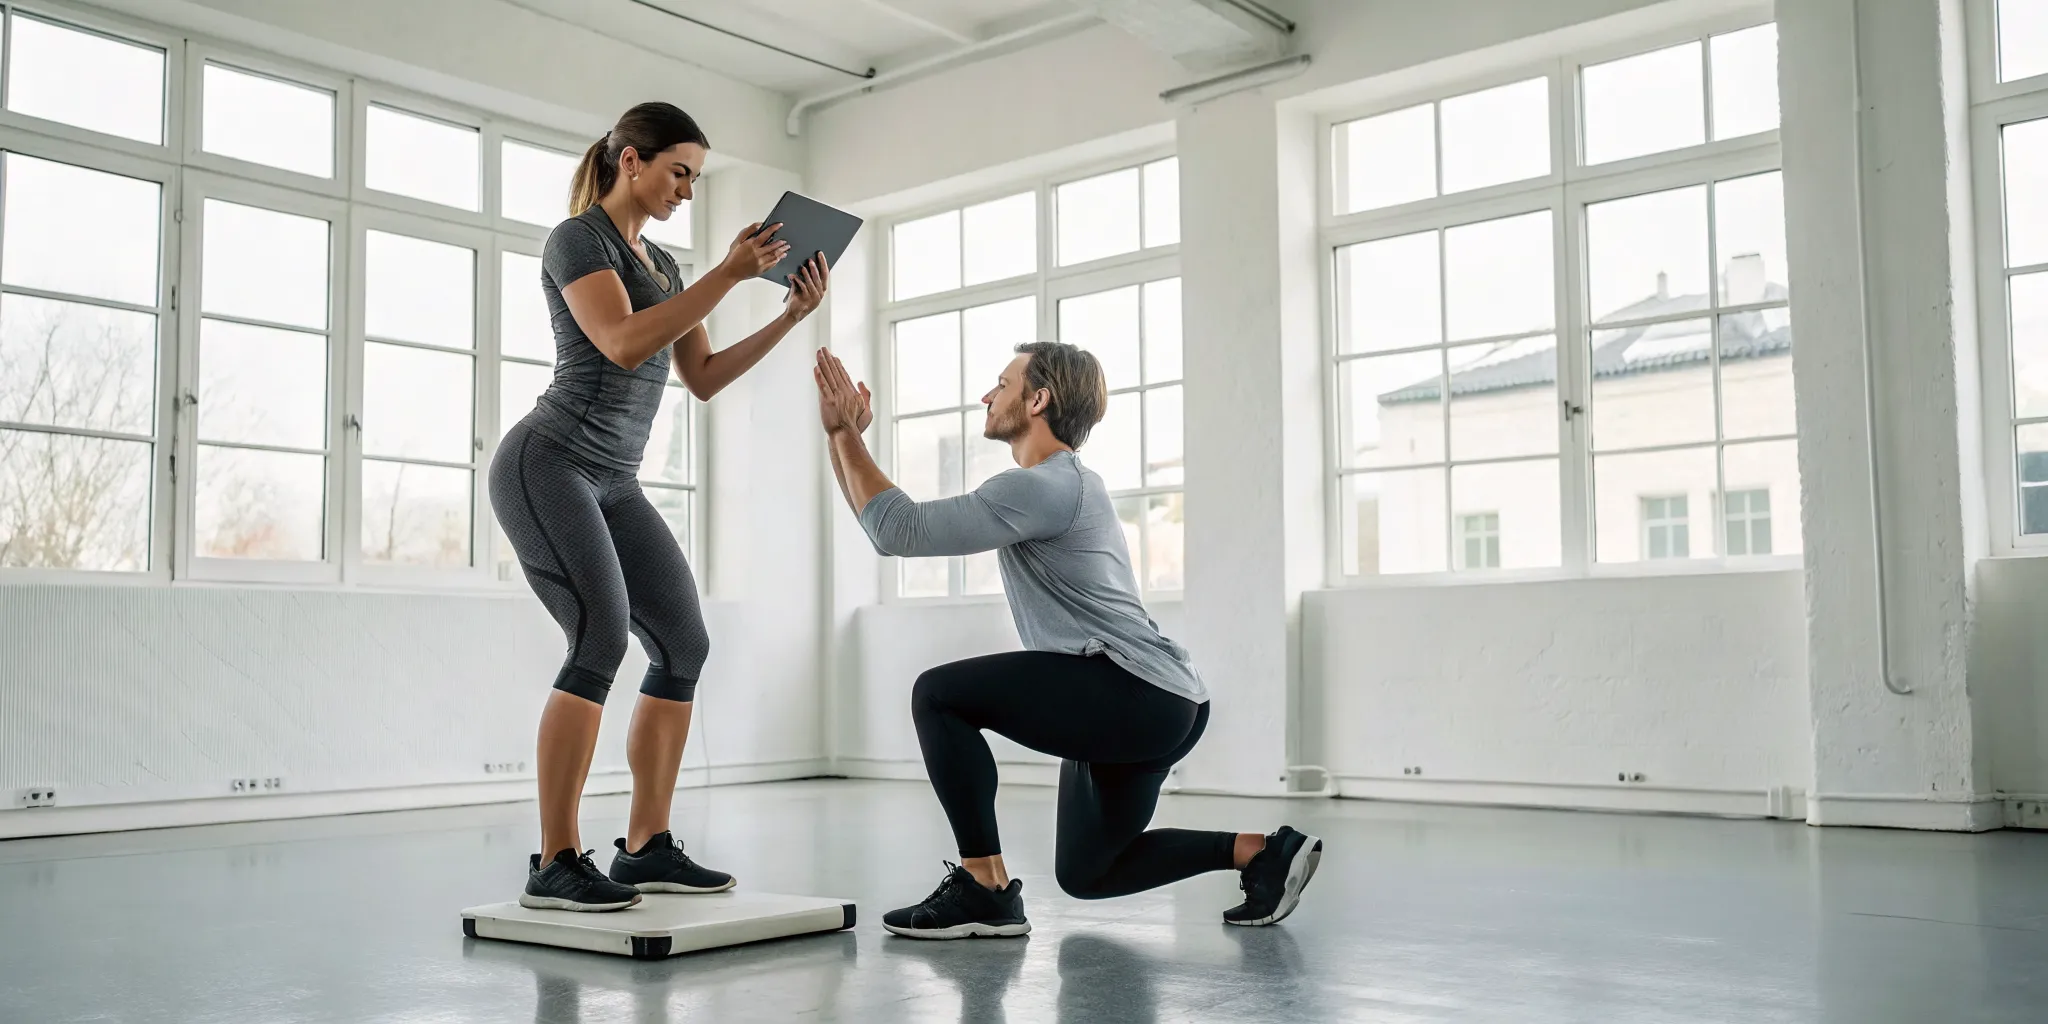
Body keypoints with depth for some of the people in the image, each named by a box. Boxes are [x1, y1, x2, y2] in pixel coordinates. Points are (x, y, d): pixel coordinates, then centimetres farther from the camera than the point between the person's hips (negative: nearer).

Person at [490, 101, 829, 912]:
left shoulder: (660, 264, 20)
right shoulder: (578, 238, -5)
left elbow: (702, 380, 17)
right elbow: (624, 344, -22)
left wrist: (791, 317, 9)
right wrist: (728, 275, -21)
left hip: (612, 482, 9)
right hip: (548, 465, -9)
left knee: (684, 644, 0)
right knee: (602, 642, -21)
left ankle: (646, 846, 6)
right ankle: (555, 865, -15)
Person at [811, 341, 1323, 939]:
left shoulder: (1044, 486, -14)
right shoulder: (1052, 484, 19)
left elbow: (904, 530, -20)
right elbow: (896, 531, 20)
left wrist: (846, 434, -10)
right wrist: (842, 437, 15)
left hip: (1137, 694, -11)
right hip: (1148, 707, 11)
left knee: (939, 695, -16)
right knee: (1085, 873, 21)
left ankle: (985, 891, -10)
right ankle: (1262, 852, 15)